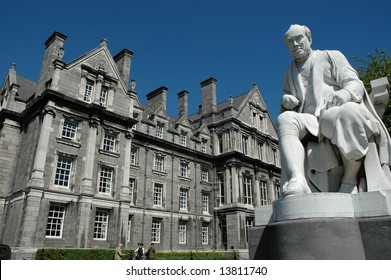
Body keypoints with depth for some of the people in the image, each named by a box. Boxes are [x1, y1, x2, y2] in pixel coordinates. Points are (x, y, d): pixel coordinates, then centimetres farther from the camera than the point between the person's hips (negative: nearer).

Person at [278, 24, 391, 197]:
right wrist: (285, 101, 0)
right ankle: (297, 179, -48)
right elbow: (289, 110, 25)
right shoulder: (289, 74, 28)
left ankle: (350, 178, -25)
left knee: (349, 111, -39)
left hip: (336, 113, -2)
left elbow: (355, 83, 4)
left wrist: (345, 93, -20)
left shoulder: (331, 56, 18)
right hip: (310, 123, 3)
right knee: (285, 119, -30)